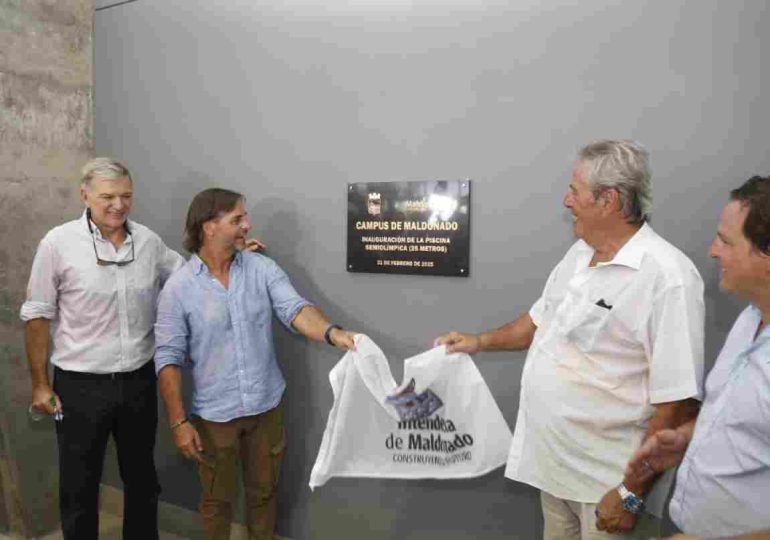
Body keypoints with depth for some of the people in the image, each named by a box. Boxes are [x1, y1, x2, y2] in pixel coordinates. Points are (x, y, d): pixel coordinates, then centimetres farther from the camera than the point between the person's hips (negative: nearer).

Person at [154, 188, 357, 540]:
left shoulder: (263, 269, -5)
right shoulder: (178, 287, -10)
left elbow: (295, 309, -18)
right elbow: (168, 358, -8)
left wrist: (332, 333, -38)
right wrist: (178, 421, -10)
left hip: (266, 406, 2)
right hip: (214, 414, -2)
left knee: (264, 491, 21)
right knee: (217, 499, 18)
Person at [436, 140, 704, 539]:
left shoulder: (666, 275, -22)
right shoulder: (579, 252, 4)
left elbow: (677, 403, -22)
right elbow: (544, 319, 19)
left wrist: (633, 493, -19)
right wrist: (481, 341, 17)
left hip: (609, 480, -7)